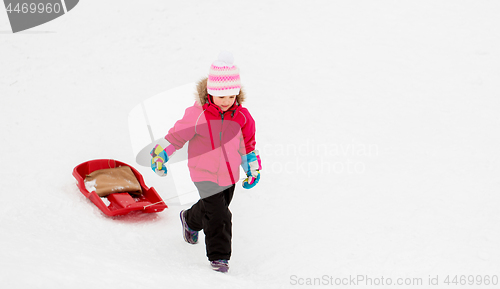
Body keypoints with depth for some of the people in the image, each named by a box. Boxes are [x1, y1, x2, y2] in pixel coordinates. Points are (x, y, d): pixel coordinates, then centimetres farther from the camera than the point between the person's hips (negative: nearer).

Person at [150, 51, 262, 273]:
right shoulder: (197, 114, -21)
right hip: (205, 175, -5)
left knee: (210, 208, 24)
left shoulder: (241, 116, -6)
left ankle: (190, 220, 57)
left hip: (230, 174, 5)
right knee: (218, 215, -11)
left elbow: (247, 143, 9)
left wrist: (253, 168, 14)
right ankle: (219, 256, 7)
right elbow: (177, 135, -11)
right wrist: (160, 155, -10)